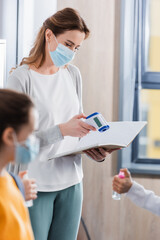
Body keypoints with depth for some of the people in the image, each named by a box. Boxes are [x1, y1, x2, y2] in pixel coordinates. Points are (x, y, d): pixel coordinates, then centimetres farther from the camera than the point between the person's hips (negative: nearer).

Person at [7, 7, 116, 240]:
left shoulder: (73, 74, 9)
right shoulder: (21, 79, -11)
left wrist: (96, 152, -3)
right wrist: (61, 130, -28)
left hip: (70, 182, 6)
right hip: (35, 185, -5)